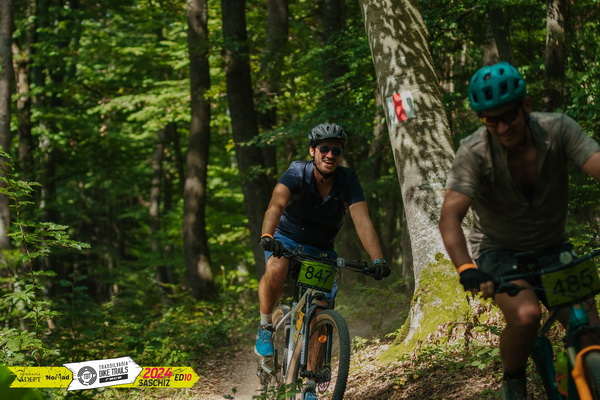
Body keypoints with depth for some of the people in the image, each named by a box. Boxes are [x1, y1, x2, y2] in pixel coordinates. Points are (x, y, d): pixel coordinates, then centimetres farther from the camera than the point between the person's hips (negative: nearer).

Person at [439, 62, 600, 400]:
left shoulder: (557, 130, -19)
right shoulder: (474, 153, -23)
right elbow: (451, 215, -33)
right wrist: (467, 270, -51)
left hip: (553, 249, 2)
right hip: (500, 252, -2)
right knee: (525, 316, -31)